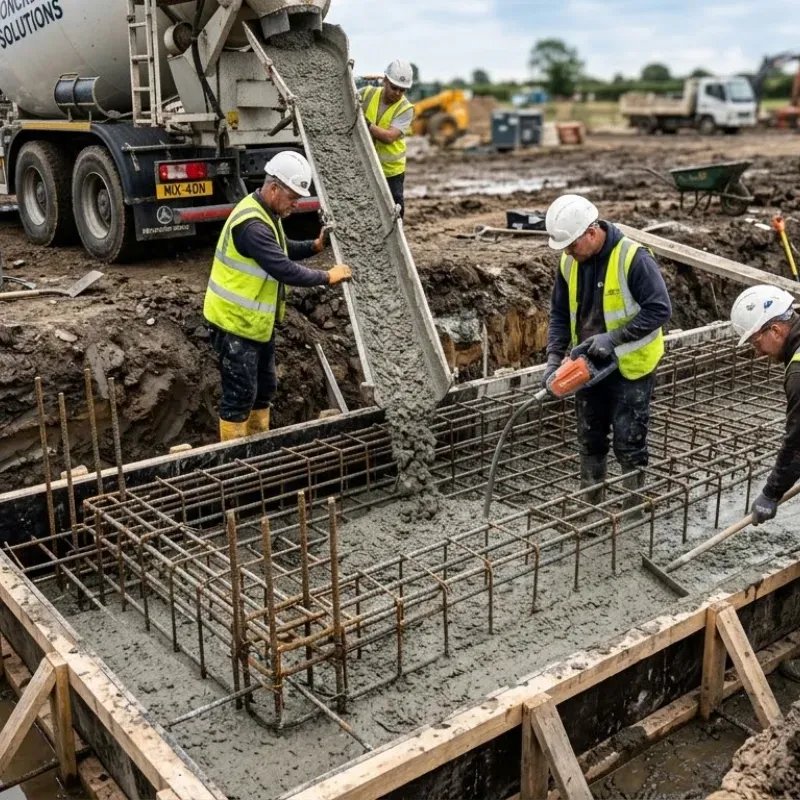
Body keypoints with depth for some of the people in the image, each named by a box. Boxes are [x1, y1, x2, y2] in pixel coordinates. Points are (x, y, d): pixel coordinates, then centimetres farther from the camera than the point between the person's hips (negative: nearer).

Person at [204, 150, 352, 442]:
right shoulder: (252, 224, -27)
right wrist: (327, 276, -18)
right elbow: (285, 270, -29)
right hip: (235, 323, -11)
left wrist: (315, 246, 4)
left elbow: (282, 249, 21)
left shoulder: (266, 213, 7)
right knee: (240, 394, -2)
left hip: (257, 321, 11)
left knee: (265, 388, 19)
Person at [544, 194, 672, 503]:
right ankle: (589, 507, 29)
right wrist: (554, 357, -5)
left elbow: (660, 310, -21)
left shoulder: (634, 258, -21)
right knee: (590, 441, 15)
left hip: (629, 367, -6)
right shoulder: (569, 263, -2)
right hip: (589, 365, 6)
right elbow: (560, 313, 6)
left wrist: (613, 338, -25)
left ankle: (634, 508, 17)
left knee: (628, 443, 1)